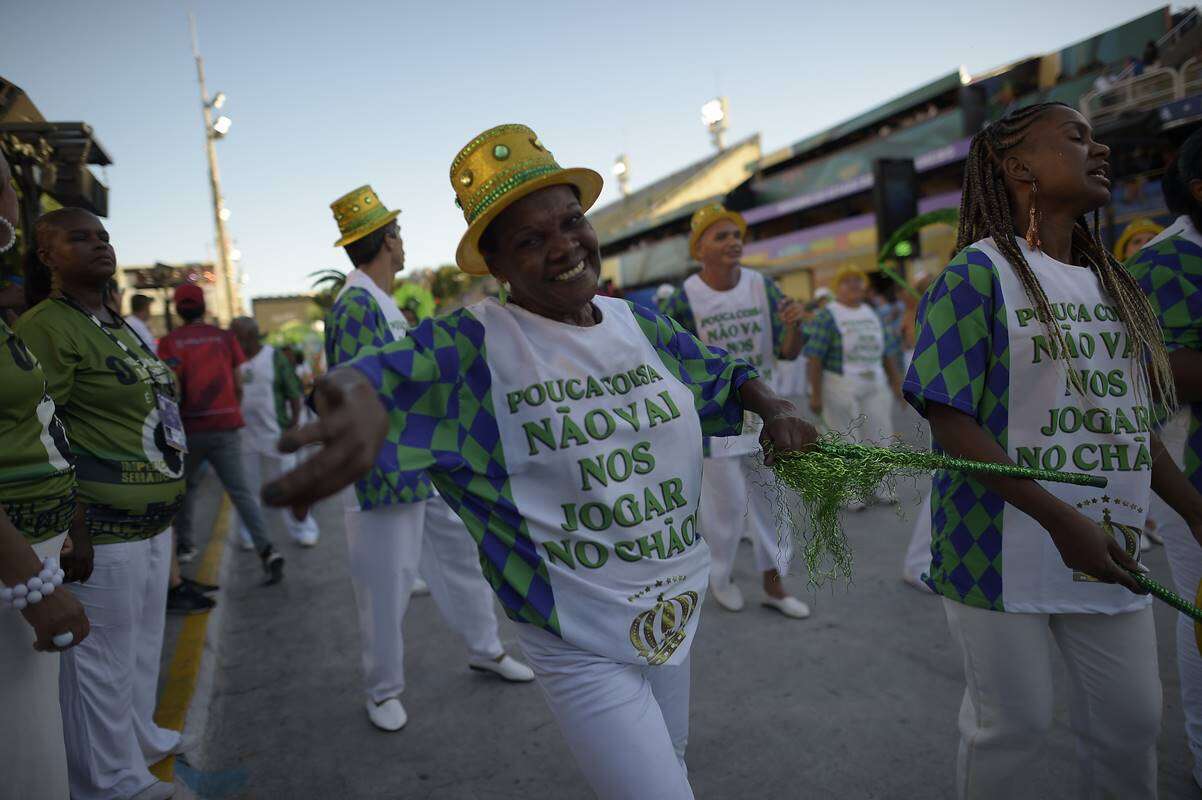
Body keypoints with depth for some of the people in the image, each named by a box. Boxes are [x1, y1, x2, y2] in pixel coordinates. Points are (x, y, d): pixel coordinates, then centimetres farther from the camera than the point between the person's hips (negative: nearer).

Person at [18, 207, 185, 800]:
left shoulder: (116, 323, 15)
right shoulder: (46, 326, -13)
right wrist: (71, 525, -21)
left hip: (151, 515, 9)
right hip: (102, 524, -9)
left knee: (144, 640, 22)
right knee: (105, 651, 5)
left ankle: (141, 738, 40)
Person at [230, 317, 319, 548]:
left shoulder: (275, 357, -5)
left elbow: (294, 393, -4)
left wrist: (294, 423, -9)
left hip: (275, 434, -3)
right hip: (243, 437, 3)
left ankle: (303, 530, 18)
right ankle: (249, 536, 25)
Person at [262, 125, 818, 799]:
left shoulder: (639, 324, 0)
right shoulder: (478, 346, -16)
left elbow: (720, 373, 16)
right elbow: (378, 373, -33)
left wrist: (773, 408, -3)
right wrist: (361, 403, -56)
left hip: (678, 611, 6)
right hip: (581, 647, -6)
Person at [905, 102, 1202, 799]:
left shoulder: (1110, 281, 12)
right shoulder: (980, 271, -10)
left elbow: (1130, 420, 17)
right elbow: (952, 423, -17)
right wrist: (1060, 520, -21)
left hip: (1110, 548, 7)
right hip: (1005, 550, -7)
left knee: (1132, 719, 18)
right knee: (1013, 726, 8)